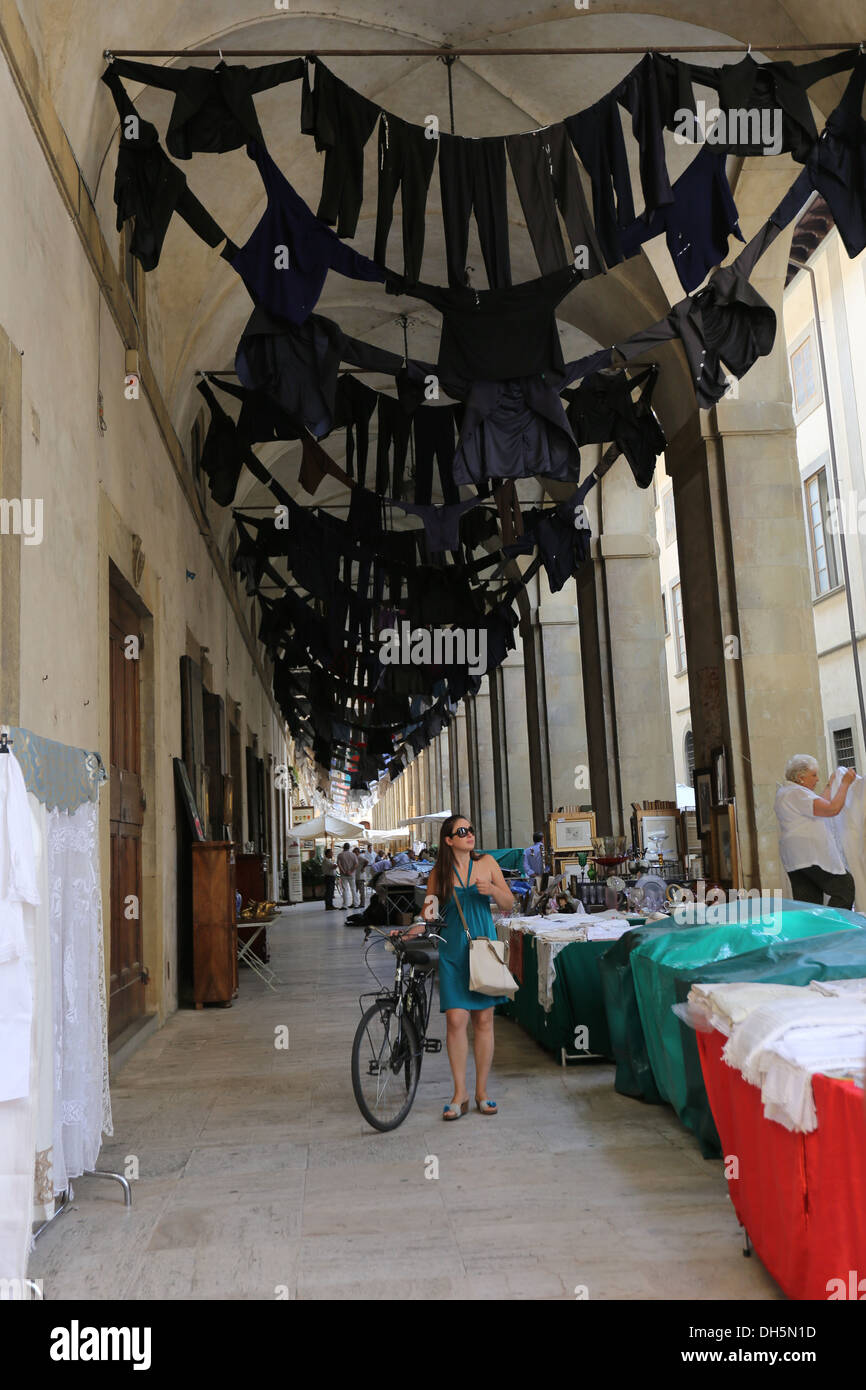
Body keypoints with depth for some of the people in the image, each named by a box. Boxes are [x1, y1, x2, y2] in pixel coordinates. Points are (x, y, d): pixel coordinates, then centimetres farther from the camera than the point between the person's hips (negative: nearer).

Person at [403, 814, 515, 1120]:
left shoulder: (486, 863, 4)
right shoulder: (439, 874, 3)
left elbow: (509, 904, 7)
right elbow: (429, 917, 5)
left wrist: (492, 890, -12)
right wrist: (406, 934, -12)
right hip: (453, 951, -1)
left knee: (483, 1019, 4)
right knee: (455, 1019, -7)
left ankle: (481, 1091, 16)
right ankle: (460, 1093, 6)